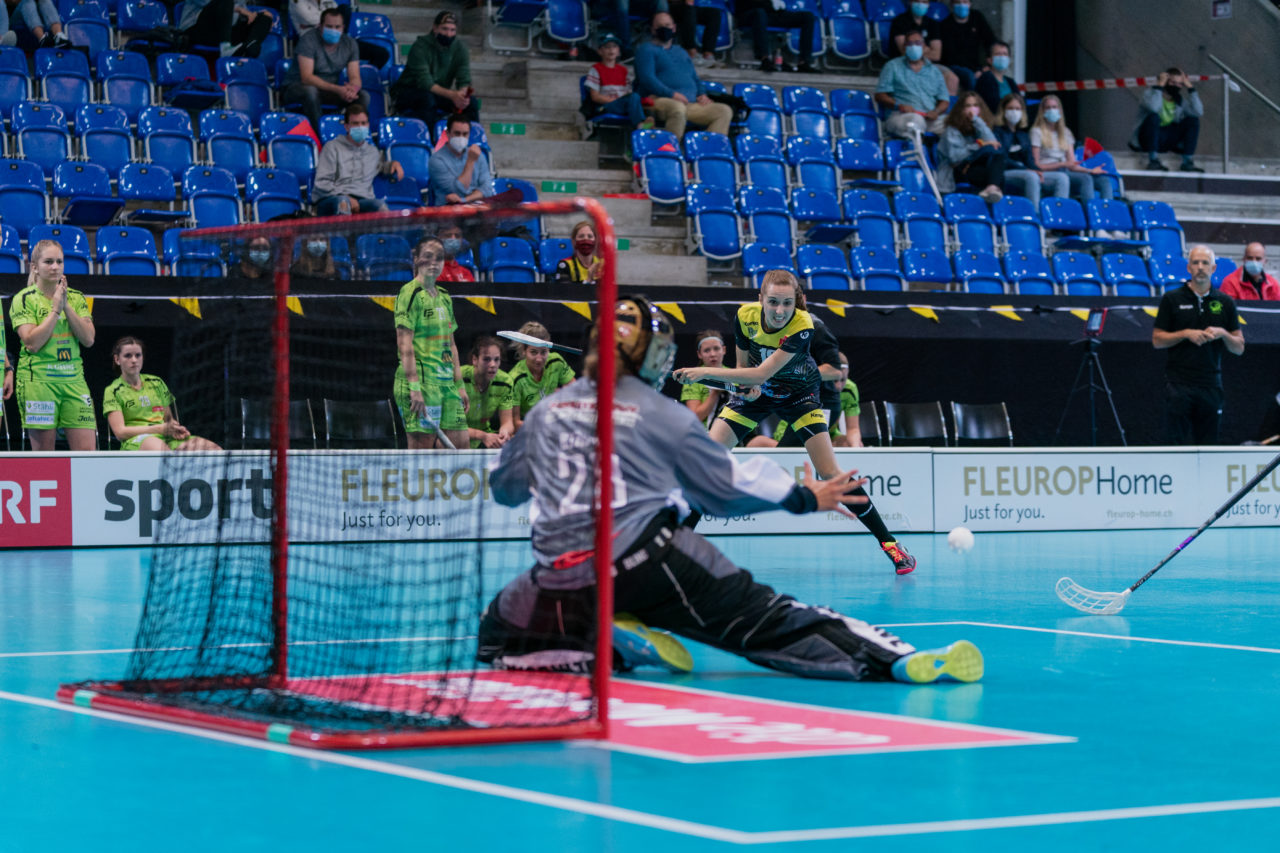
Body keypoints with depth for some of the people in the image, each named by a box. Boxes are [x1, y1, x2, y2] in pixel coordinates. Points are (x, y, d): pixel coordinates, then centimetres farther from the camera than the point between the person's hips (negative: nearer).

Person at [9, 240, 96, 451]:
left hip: (73, 379, 4)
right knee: (43, 454, -2)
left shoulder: (76, 298, 12)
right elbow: (32, 342, -11)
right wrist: (55, 308, -10)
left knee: (87, 449, -6)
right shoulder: (24, 299, 0)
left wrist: (67, 307, -7)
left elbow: (88, 339, 1)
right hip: (38, 380, -4)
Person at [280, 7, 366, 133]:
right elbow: (306, 77, -25)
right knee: (310, 91, -40)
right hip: (298, 88, -5)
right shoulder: (308, 40, -16)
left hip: (330, 90, 5)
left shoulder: (350, 44, 0)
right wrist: (337, 89, -37)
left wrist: (352, 89, -32)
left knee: (363, 96, -19)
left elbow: (355, 77, -4)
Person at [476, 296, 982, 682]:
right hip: (648, 560, -2)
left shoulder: (546, 412, 14)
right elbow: (724, 487, 13)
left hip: (562, 576, 2)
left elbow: (504, 488, 26)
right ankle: (893, 660, -21)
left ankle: (605, 645, -2)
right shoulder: (663, 415, 7)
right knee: (760, 616, -4)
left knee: (497, 633, 24)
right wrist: (805, 497, 25)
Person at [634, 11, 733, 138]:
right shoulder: (646, 50, 9)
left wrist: (702, 94, 8)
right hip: (661, 100, -7)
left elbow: (695, 78, 33)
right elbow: (647, 79, -6)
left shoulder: (681, 53, 32)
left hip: (691, 104, 7)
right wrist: (671, 94, -19)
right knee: (678, 108, -43)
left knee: (725, 111, -14)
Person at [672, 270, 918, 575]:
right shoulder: (746, 316, -22)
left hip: (798, 394, -3)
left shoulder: (802, 326, -34)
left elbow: (762, 373, -38)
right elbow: (744, 366, -5)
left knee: (831, 474, -12)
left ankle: (889, 543, -1)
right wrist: (749, 386, -27)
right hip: (756, 391, 3)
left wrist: (706, 372, -41)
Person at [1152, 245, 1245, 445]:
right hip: (1179, 383, -2)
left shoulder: (1225, 302, 10)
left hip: (1211, 384, 2)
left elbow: (1239, 348, 11)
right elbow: (1157, 340, 3)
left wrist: (1222, 334, -8)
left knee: (1208, 442, 3)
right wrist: (1186, 334, -10)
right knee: (1180, 443, -7)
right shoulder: (1172, 299, 4)